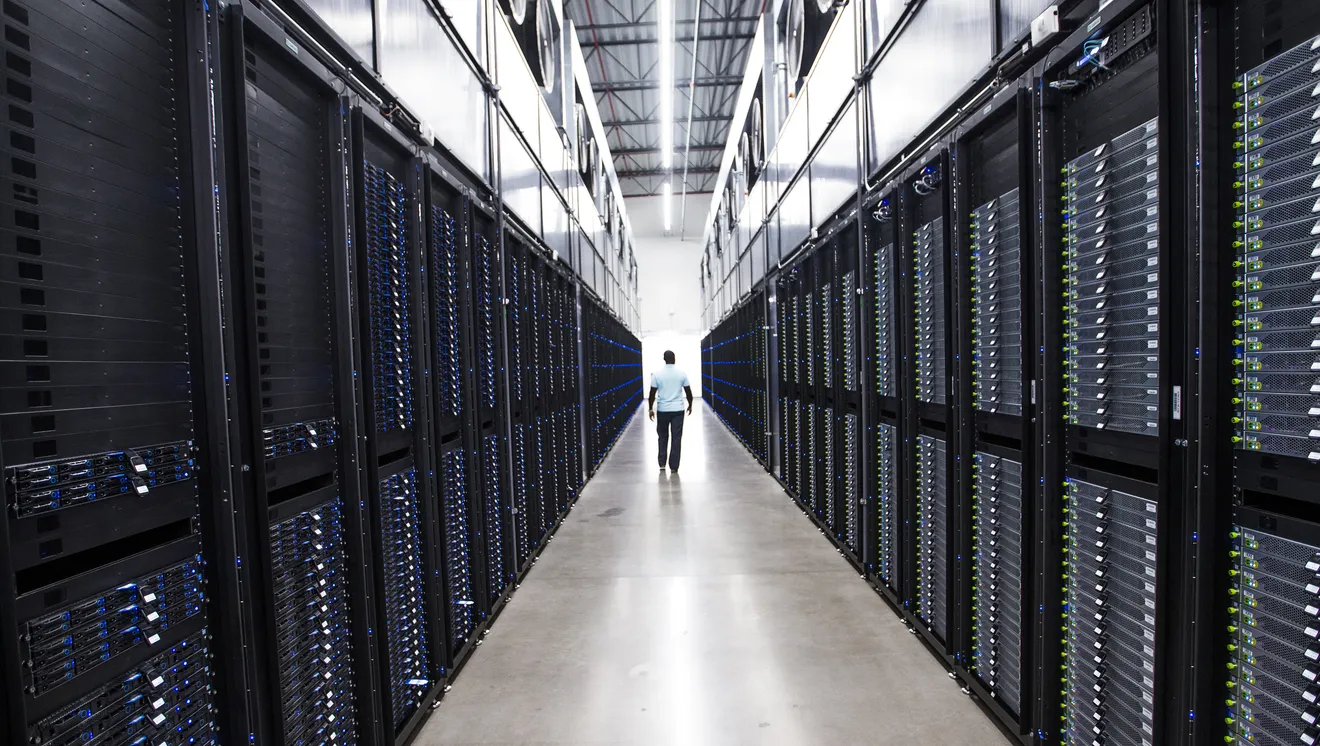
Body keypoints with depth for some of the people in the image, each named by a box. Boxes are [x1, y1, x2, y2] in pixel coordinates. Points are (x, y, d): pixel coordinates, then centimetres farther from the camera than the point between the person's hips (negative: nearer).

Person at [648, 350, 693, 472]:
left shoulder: (657, 374, -4)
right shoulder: (682, 373, -2)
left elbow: (652, 394, -3)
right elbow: (688, 392, 3)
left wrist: (650, 409, 7)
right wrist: (690, 405, 18)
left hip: (663, 410, 0)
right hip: (678, 410, 0)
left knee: (663, 437, 16)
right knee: (676, 438, 4)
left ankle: (662, 464, 16)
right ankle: (674, 467, 5)